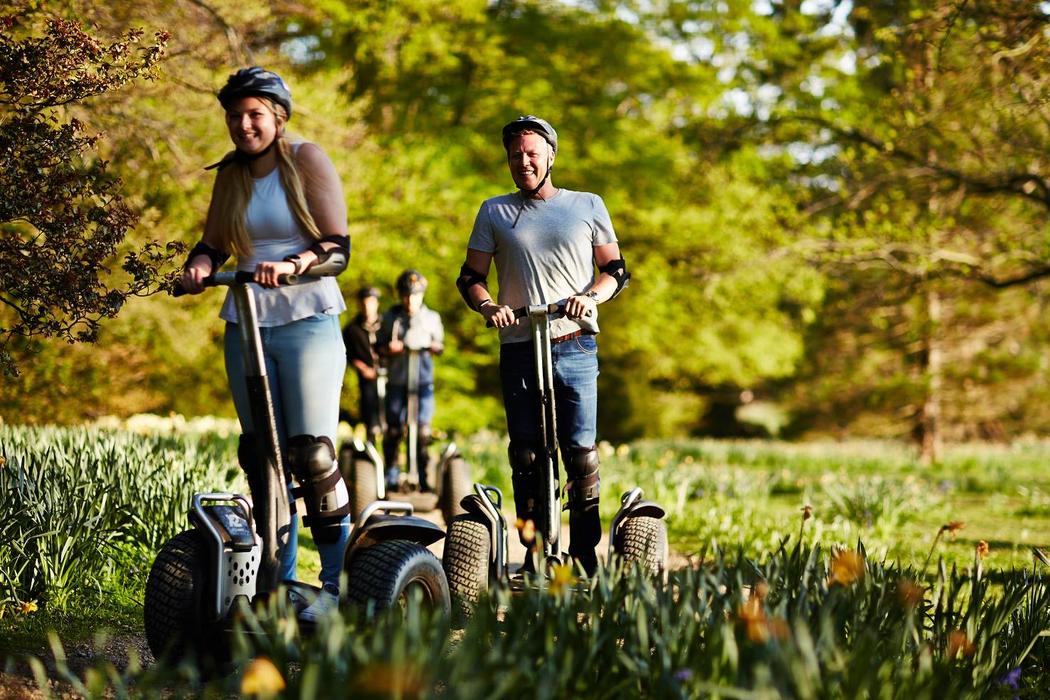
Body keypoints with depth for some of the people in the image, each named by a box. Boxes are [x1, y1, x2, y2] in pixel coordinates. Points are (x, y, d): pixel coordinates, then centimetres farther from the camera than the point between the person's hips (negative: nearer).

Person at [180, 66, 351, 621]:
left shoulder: (306, 160, -1)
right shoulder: (231, 175, 13)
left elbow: (337, 244, -8)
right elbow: (212, 243, 15)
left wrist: (293, 264, -25)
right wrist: (199, 266, -8)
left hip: (308, 323, -5)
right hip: (246, 325, 5)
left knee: (312, 453, -13)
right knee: (262, 456, 6)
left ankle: (337, 584, -5)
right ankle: (280, 582, 14)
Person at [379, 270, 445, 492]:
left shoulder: (432, 318, 9)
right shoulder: (391, 317, 6)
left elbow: (440, 345, 15)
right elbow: (381, 345, 10)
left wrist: (434, 347, -8)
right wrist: (389, 348, -13)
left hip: (423, 380, 0)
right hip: (397, 380, 0)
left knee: (423, 428, -5)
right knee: (394, 428, -1)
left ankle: (423, 477, 2)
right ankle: (391, 475, 11)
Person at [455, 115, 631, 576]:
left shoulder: (588, 206, 11)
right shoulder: (494, 212, 12)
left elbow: (616, 270, 13)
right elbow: (470, 277, 12)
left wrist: (590, 297, -8)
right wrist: (488, 306, -9)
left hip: (575, 348, -1)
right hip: (519, 349, 1)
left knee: (581, 454, -8)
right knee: (525, 457, 0)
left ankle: (585, 556, -1)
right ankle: (533, 556, 6)